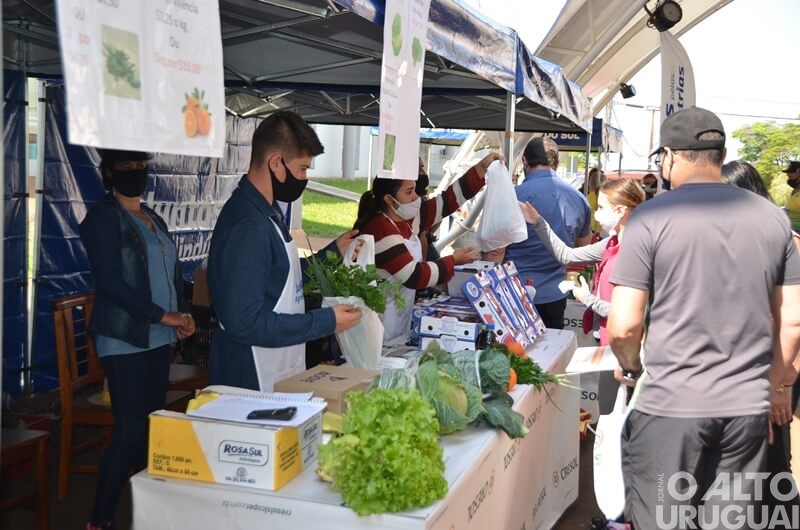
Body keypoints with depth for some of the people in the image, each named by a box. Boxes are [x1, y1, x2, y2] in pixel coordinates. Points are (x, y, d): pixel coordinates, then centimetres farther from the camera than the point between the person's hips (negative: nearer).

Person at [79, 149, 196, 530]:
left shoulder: (153, 219, 16)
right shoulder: (103, 216, -7)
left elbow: (171, 272, 21)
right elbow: (111, 283, -16)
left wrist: (183, 313, 4)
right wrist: (163, 315, -16)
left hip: (159, 338, 7)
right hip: (125, 340, -7)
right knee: (131, 430, -8)